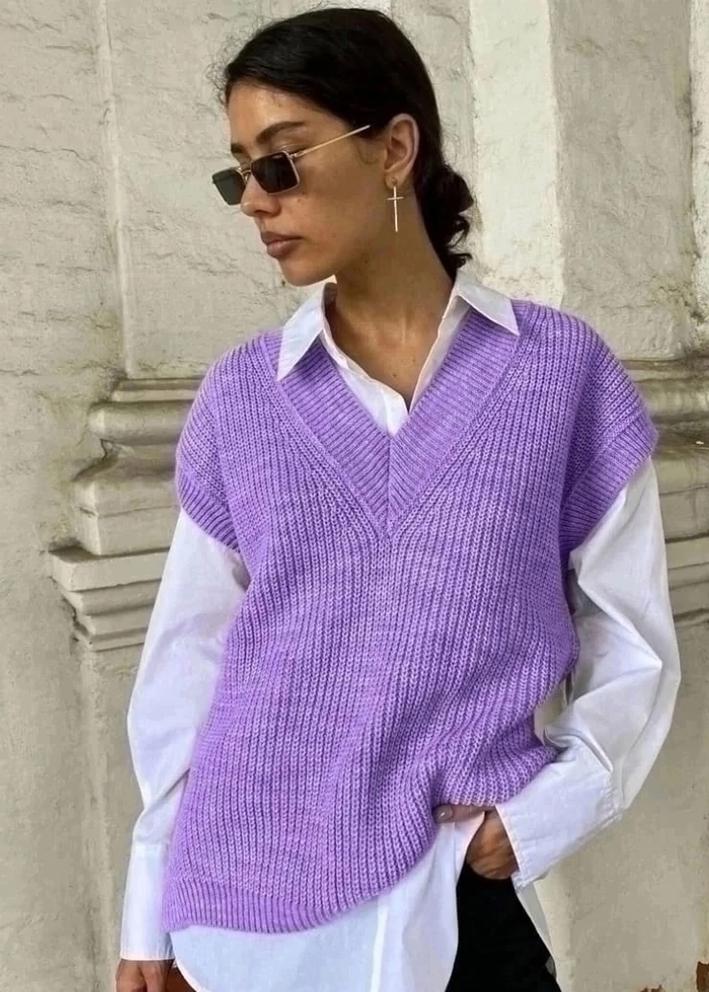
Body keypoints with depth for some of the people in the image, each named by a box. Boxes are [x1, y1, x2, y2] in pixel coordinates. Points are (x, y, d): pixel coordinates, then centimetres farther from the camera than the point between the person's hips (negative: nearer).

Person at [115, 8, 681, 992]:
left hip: (464, 902, -1)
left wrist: (543, 812, -12)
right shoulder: (239, 397, -1)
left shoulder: (562, 370, -5)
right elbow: (191, 658, 3)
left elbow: (634, 654, 1)